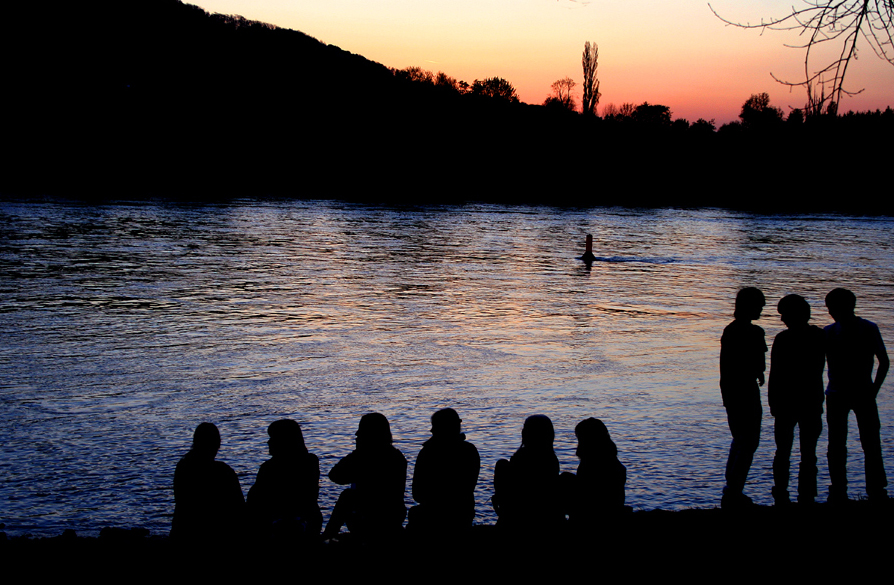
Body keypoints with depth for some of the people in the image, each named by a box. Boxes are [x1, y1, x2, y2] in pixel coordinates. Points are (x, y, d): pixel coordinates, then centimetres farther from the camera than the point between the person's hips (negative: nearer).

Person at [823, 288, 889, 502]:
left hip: (863, 394, -2)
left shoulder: (869, 329, -2)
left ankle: (876, 490, 3)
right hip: (836, 394, 2)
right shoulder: (829, 332, 4)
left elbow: (884, 362, 2)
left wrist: (873, 389, -5)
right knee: (836, 446, 2)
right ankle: (838, 491, 10)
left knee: (871, 443, -4)